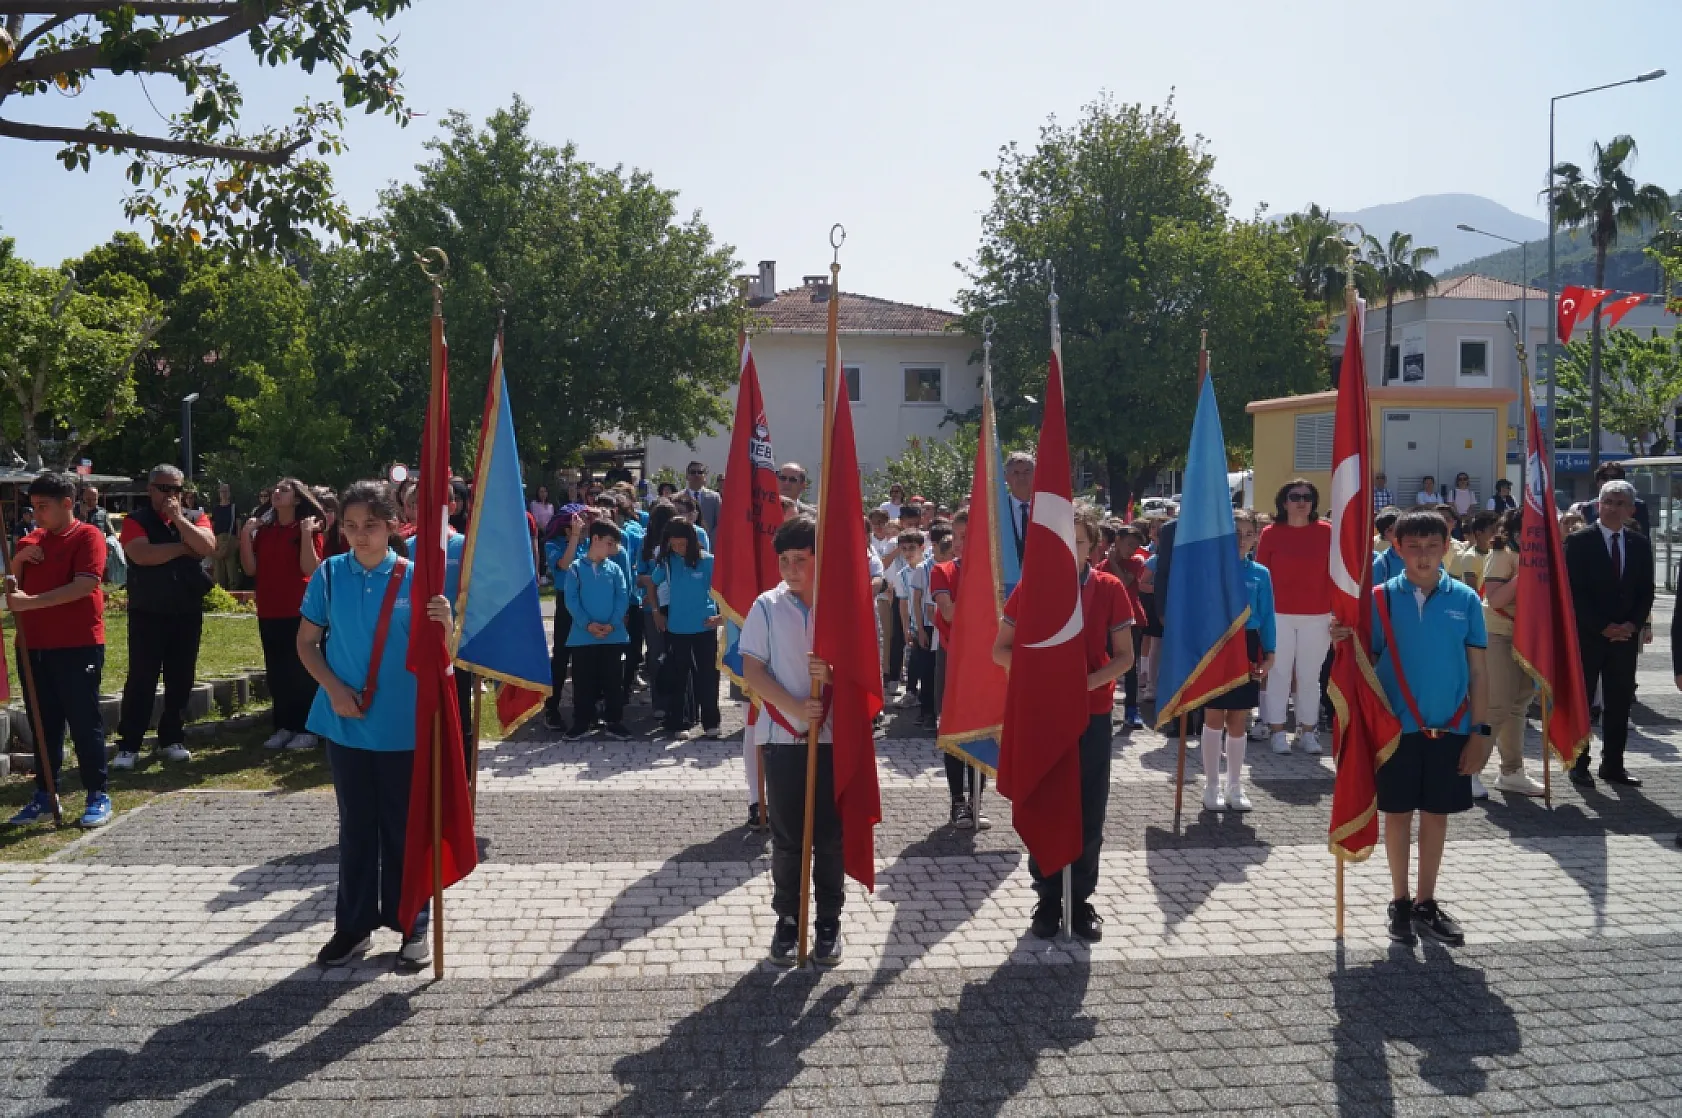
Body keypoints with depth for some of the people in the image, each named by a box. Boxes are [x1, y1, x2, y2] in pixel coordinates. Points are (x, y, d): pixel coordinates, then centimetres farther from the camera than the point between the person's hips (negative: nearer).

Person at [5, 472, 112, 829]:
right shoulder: (31, 540, 14)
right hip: (35, 646, 6)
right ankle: (44, 795, 19)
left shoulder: (87, 536, -7)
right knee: (44, 723, 11)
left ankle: (98, 796, 6)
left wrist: (30, 602, -21)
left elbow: (84, 585, -18)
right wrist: (18, 558, -1)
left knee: (84, 722, -1)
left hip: (78, 646, -6)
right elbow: (12, 586, 17)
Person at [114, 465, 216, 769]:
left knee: (180, 680, 9)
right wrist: (184, 547, -11)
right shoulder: (136, 520, -2)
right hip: (147, 614, -3)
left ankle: (172, 739, 20)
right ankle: (128, 745, 1)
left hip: (188, 614, 3)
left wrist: (179, 518, -16)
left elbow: (207, 546, -12)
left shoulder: (195, 517, 7)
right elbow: (142, 554, -20)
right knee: (140, 680, -3)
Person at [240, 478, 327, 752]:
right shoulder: (263, 530, 10)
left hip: (300, 611, -5)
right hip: (269, 612, 5)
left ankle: (307, 729, 5)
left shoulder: (309, 529, -4)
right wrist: (246, 535, -3)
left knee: (301, 671, -2)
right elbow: (250, 569, 3)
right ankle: (283, 727, 18)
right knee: (276, 671, 10)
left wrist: (306, 533, -19)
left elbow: (310, 569, -15)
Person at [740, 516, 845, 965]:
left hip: (835, 738, 0)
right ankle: (787, 919, 22)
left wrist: (834, 673, -22)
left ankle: (829, 920, 21)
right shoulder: (767, 607, -2)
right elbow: (752, 670, -4)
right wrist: (794, 707, -16)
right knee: (786, 836, 8)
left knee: (831, 835, 7)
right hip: (784, 738, 0)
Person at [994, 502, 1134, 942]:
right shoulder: (1030, 588, -2)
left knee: (1089, 813, 6)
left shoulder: (1110, 589, -3)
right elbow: (1000, 650, 1)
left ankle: (1082, 900, 21)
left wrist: (1087, 682, -18)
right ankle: (1048, 898, 21)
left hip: (1093, 715, 0)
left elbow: (1124, 656, 0)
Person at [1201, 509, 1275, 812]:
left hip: (1247, 648, 2)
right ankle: (1212, 785, 13)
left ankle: (1235, 786, 21)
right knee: (1214, 718, 3)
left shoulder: (1260, 574, 4)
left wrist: (1269, 654, 0)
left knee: (1238, 721, 9)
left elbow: (1266, 616, 6)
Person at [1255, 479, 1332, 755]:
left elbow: (1334, 575, 4)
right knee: (1279, 674, 4)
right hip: (1279, 615, -1)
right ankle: (1278, 732, 11)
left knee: (1310, 676, 9)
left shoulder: (1327, 532, 2)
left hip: (1317, 617, 1)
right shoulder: (1270, 533, 0)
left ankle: (1307, 732, 18)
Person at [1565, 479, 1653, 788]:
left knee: (1619, 703, 8)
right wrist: (1603, 627, -14)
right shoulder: (1578, 541, -6)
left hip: (1625, 635, 4)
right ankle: (1579, 765, 10)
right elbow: (1574, 592, -10)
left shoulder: (1640, 544, 8)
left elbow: (1646, 592, 9)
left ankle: (1613, 765, 16)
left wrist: (1632, 625, -6)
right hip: (1586, 635, -4)